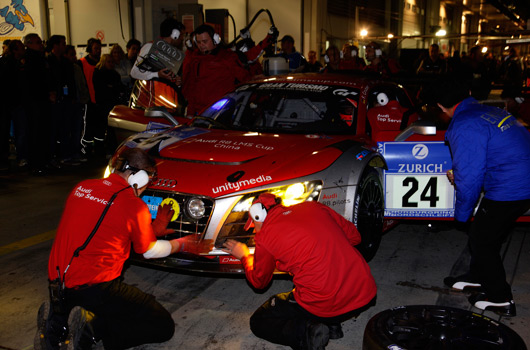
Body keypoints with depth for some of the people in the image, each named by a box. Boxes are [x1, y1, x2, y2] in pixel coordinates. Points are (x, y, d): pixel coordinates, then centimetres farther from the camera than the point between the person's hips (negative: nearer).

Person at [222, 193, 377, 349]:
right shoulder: (313, 207, 9)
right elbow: (354, 236, 17)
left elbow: (259, 282, 16)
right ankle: (331, 324, 15)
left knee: (258, 322, 19)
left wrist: (244, 256, 35)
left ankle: (306, 333, -6)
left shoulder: (265, 235, -2)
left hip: (324, 307, -5)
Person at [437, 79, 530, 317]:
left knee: (482, 242, 9)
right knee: (481, 234, 23)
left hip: (509, 190, -9)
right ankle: (478, 277, 43)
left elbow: (469, 178, -17)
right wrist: (459, 175, 29)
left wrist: (462, 214, -3)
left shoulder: (464, 127, -18)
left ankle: (500, 300, 22)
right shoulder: (490, 112, 9)